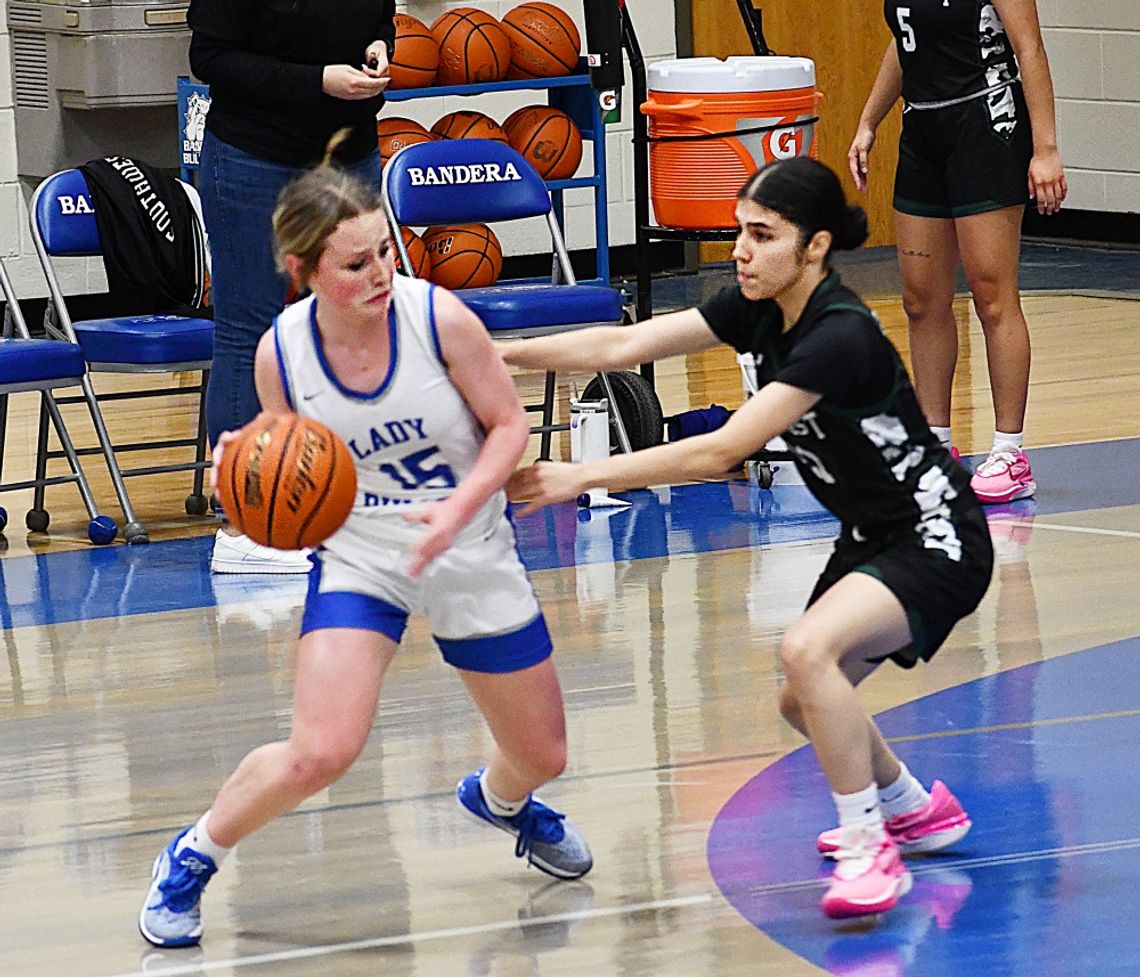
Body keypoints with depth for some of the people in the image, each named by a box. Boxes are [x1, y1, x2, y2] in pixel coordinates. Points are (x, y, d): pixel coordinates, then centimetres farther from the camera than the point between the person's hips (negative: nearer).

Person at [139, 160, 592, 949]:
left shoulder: (440, 318, -20)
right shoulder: (281, 353, -15)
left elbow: (510, 426, -9)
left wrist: (459, 508, -25)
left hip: (474, 556, 1)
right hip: (358, 558, -1)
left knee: (542, 756, 13)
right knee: (321, 753, -22)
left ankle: (500, 798, 53)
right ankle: (194, 856, 5)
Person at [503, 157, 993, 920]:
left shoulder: (839, 335, -29)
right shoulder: (760, 309, -4)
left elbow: (720, 453, -31)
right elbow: (622, 346, -6)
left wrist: (583, 477, -30)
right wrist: (496, 354, -17)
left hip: (938, 543, -10)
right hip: (872, 537, 10)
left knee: (808, 649, -31)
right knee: (806, 703, 19)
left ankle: (871, 852, -18)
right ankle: (917, 812, 45)